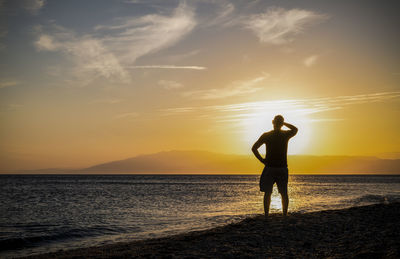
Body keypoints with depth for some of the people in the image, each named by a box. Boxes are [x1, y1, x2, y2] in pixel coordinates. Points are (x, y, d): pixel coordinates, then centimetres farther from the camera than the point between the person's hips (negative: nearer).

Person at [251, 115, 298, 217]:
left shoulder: (266, 135, -4)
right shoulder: (286, 135, -2)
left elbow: (254, 148, -8)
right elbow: (295, 129, 21)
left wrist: (262, 160, -2)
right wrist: (284, 122, 15)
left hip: (269, 168, -1)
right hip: (282, 168, 1)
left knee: (267, 193, 4)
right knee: (284, 193, 9)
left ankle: (266, 215, 0)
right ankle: (285, 214, 9)